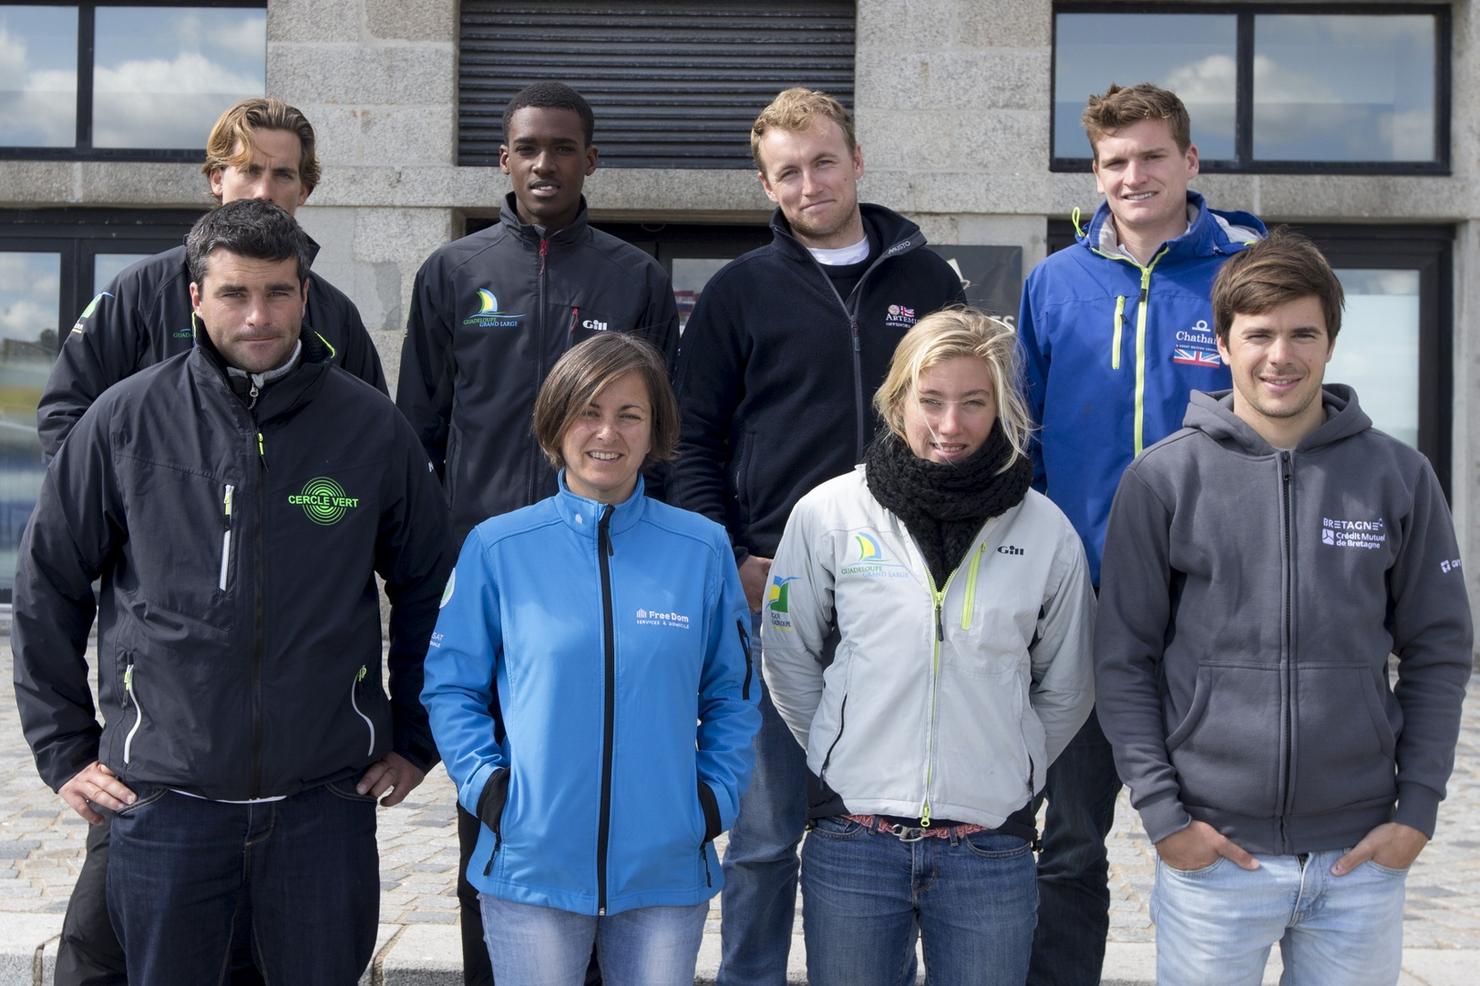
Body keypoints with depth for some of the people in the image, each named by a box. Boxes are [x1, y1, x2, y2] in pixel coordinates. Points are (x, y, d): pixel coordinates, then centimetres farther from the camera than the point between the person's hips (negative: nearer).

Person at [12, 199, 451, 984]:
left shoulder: (370, 425, 0)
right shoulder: (126, 419, -2)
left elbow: (427, 585, 10)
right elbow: (46, 584, 6)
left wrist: (413, 739, 10)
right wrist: (62, 746, 5)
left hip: (325, 800, 0)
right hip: (162, 798, 0)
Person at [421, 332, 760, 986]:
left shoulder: (702, 548, 1)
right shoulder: (497, 547, -2)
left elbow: (733, 691, 9)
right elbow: (450, 683, 4)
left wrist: (717, 794, -1)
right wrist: (485, 783, -7)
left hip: (667, 871, 1)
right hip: (531, 865, -1)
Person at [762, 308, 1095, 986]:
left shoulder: (1047, 534, 0)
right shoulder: (828, 514, -3)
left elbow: (1066, 690, 11)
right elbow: (789, 660, 7)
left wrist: (1005, 771, 7)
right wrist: (845, 754, 7)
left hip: (992, 850, 1)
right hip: (852, 839, 0)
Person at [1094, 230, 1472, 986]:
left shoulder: (1398, 477, 2)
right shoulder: (1163, 479, -3)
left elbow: (1438, 653, 7)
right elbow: (1124, 660, -2)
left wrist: (1418, 808, 0)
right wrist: (1161, 812, -7)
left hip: (1362, 858, 2)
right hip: (1215, 852, -1)